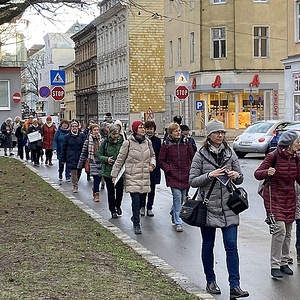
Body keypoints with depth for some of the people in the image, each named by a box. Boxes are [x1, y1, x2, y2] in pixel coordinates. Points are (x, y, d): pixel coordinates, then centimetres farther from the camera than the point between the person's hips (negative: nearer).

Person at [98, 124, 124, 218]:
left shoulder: (122, 142, -3)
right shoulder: (105, 143, -3)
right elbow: (99, 155, 2)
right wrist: (106, 159, -15)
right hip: (108, 170, 0)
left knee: (120, 189, 2)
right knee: (111, 191, 6)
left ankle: (118, 205, 31)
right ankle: (113, 210, 19)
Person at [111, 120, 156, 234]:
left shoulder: (148, 142, 7)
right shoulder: (128, 143, -7)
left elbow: (152, 155, 23)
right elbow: (120, 159, 0)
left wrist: (152, 164, 2)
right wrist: (114, 174, 2)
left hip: (145, 177, 5)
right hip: (132, 176, -5)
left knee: (142, 199, 10)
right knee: (136, 200, -11)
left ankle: (135, 217, 35)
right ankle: (136, 225, -2)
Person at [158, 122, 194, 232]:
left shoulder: (186, 142, 4)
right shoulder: (166, 144, -2)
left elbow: (192, 157, 13)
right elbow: (161, 161, 3)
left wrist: (190, 169, 2)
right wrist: (168, 169, -8)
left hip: (185, 175, 3)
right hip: (173, 176, -3)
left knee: (182, 198, 12)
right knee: (177, 197, -13)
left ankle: (173, 214, 39)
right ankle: (178, 222, -6)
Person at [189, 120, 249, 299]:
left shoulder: (230, 153, 5)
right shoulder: (201, 155, -3)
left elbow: (240, 180, 11)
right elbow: (193, 181, -5)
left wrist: (236, 175, -12)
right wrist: (210, 175, -19)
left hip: (228, 207, 2)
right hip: (208, 206, -1)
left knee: (232, 245, -6)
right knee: (208, 246, 10)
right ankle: (211, 281, 26)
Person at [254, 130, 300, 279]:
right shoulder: (273, 156, -12)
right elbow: (257, 174, -11)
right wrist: (267, 172, -30)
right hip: (274, 197, -6)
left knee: (288, 232, 9)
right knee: (280, 229, -15)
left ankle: (284, 262, 23)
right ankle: (275, 266, -8)